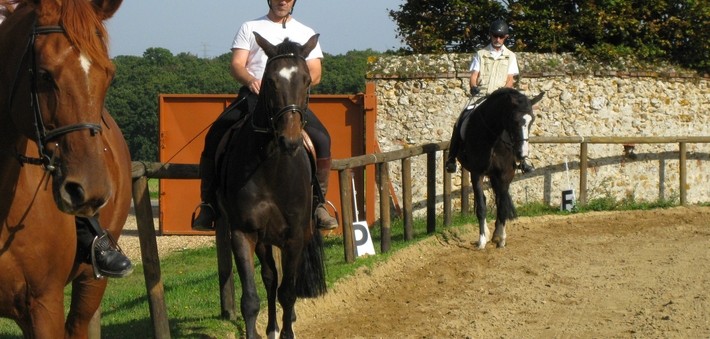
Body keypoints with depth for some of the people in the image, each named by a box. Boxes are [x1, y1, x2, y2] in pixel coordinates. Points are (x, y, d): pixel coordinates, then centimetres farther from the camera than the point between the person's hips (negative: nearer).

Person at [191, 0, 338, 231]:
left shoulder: (306, 34, 20)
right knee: (215, 138, -22)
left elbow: (315, 74, 10)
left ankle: (317, 203, -17)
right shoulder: (250, 28, 17)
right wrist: (251, 81, -18)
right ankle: (209, 205, -16)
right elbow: (236, 66, 5)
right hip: (253, 95, 0)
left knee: (321, 139, -26)